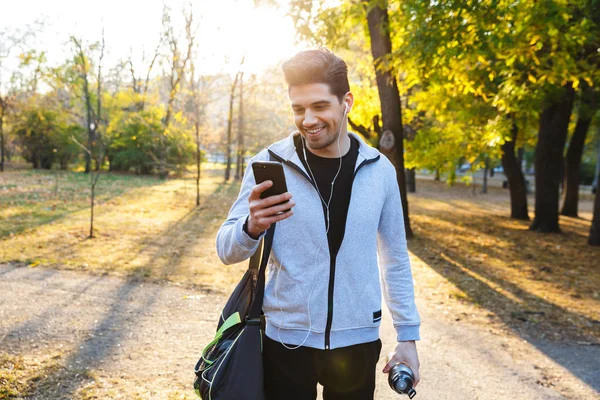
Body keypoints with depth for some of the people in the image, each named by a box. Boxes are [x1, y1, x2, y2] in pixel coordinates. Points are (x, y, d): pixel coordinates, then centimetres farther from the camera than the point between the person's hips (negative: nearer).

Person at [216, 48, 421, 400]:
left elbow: (395, 258, 7)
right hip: (285, 342, -1)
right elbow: (227, 250, -7)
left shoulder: (379, 170, -2)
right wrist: (252, 226, -28)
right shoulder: (269, 163, -8)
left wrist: (408, 335, 7)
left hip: (357, 342, 2)